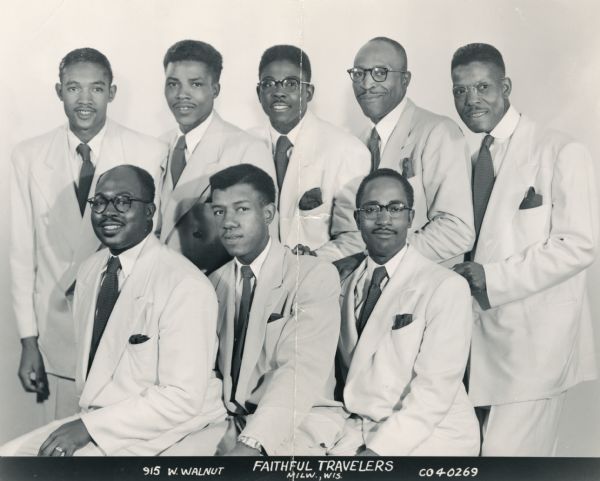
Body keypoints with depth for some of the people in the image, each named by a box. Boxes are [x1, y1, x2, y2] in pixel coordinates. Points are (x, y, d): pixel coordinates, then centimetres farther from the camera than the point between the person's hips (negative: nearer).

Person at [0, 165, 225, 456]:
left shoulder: (186, 287, -18)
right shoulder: (89, 270, 7)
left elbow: (183, 398, -20)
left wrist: (89, 426, -19)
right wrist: (82, 421, 0)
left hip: (157, 433, -7)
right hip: (94, 419, 7)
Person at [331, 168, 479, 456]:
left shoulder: (446, 287, -9)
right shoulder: (347, 287, 10)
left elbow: (435, 390, -13)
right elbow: (349, 374, 10)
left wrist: (378, 449, -19)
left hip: (434, 432, -4)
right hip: (359, 429, 5)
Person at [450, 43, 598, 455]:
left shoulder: (561, 153, -7)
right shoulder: (468, 157, 12)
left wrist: (493, 277, -15)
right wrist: (463, 275, -1)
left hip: (535, 340, -6)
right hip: (482, 335, 6)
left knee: (510, 451, -6)